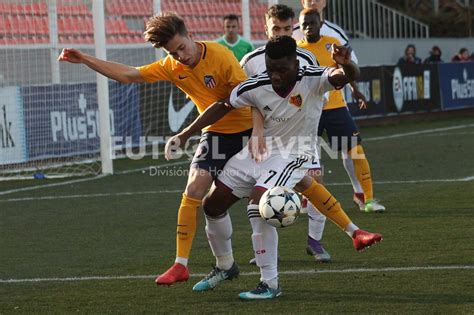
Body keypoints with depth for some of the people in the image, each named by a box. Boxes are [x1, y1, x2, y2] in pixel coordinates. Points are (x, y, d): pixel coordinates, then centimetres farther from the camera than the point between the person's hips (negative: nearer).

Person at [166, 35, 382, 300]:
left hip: (294, 152, -6)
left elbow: (349, 76, -40)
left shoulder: (313, 79, -23)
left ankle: (270, 284, -19)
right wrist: (185, 134, -2)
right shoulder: (256, 87, -14)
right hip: (261, 149, 6)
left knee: (258, 203, -29)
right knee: (213, 205, 7)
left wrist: (347, 65, -64)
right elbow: (222, 107, 0)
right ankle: (225, 266, 34)